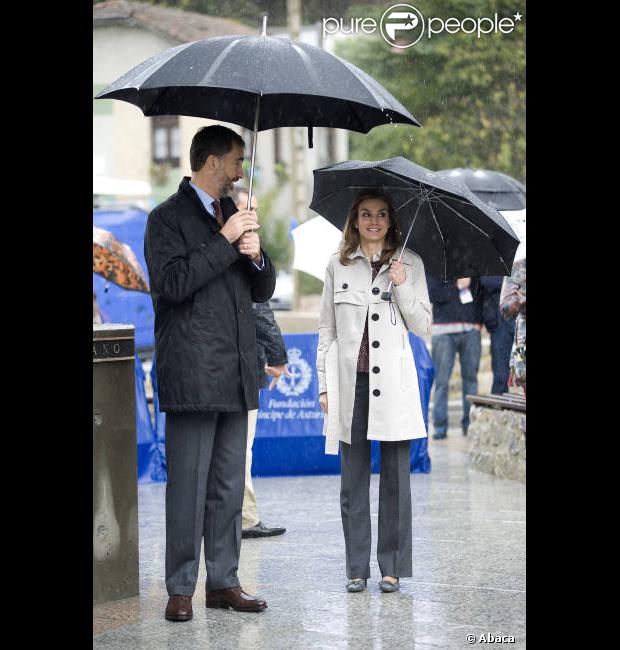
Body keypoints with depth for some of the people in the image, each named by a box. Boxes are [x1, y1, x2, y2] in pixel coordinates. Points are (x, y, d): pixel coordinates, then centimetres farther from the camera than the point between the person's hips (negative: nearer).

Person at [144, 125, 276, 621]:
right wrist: (225, 241, -15)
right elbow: (172, 283, -17)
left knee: (229, 484, 9)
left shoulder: (235, 215, 19)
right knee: (188, 485, -5)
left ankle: (224, 581, 16)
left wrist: (256, 255, -3)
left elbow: (264, 291, 18)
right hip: (192, 373, -7)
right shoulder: (168, 218, -3)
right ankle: (180, 589, 1)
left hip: (236, 375, 7)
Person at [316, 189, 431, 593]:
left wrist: (402, 287, -9)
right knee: (354, 477, 3)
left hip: (392, 382, -1)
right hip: (350, 381, 1)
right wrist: (324, 385, 6)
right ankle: (357, 568, 9)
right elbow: (327, 329, 11)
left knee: (395, 477, 0)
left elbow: (423, 326, 4)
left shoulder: (409, 264, 7)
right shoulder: (338, 266, 9)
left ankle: (392, 567, 7)